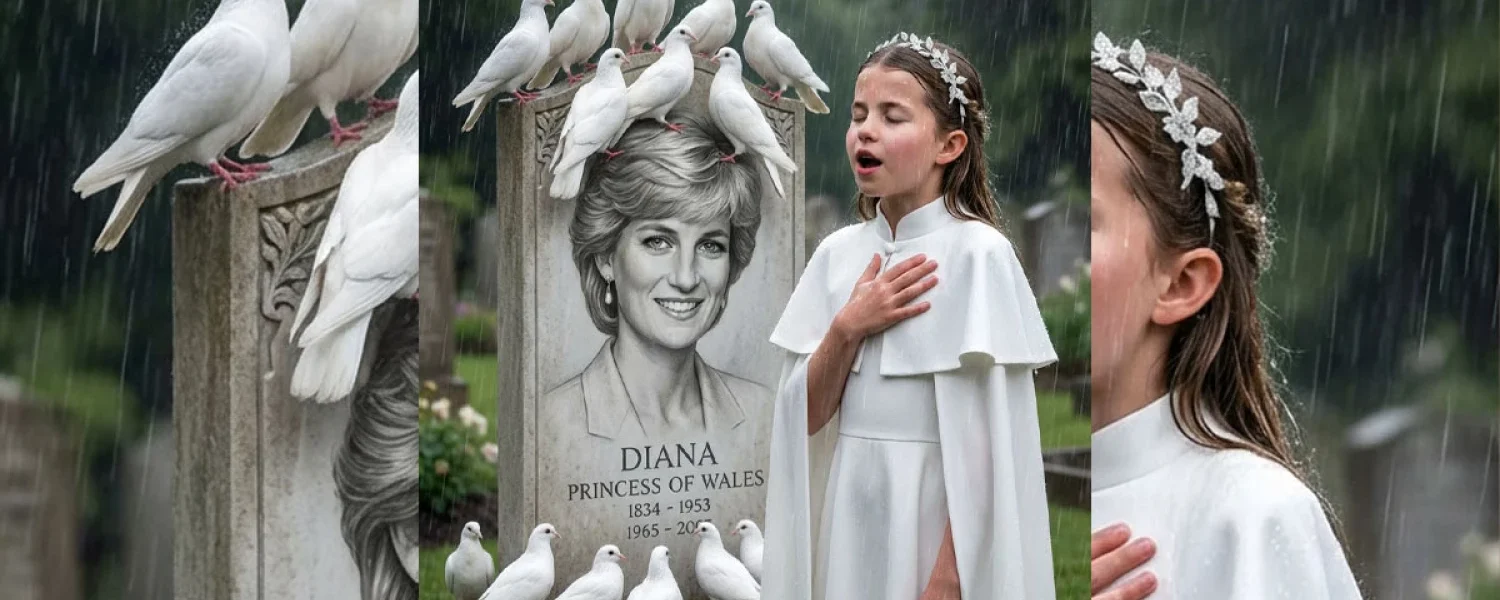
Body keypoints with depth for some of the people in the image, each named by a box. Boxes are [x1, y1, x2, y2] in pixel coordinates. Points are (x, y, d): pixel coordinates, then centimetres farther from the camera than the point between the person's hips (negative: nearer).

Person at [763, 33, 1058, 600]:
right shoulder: (838, 253, 4)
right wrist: (847, 330, -11)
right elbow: (807, 418, 4)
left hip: (936, 512, -5)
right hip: (847, 509, 5)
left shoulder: (978, 254, -12)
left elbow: (985, 442, -14)